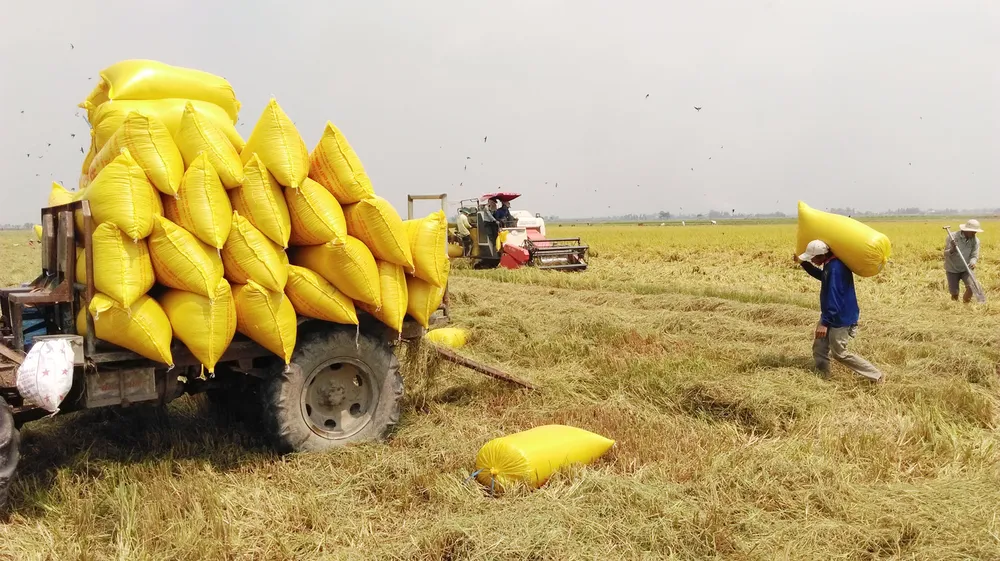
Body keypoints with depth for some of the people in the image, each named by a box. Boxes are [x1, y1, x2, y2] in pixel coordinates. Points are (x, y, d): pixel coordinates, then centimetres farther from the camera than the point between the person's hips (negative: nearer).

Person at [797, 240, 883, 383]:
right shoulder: (831, 264, 4)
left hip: (840, 318, -10)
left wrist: (825, 322, -27)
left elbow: (834, 297, -29)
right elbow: (822, 277, 27)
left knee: (840, 354, 2)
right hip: (832, 315, 10)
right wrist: (803, 263, 20)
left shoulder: (835, 268, -28)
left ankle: (877, 377, 12)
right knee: (819, 348, 11)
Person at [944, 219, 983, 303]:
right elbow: (946, 254, -15)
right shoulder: (952, 237, -15)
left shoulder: (975, 241, -9)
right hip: (952, 269, -2)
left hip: (966, 269, 2)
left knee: (971, 287, -20)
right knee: (954, 294, -2)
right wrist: (952, 249, -37)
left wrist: (972, 263, -34)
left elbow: (974, 256, -11)